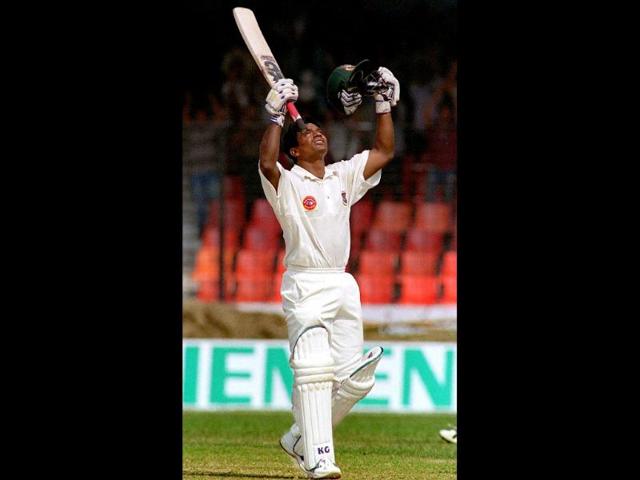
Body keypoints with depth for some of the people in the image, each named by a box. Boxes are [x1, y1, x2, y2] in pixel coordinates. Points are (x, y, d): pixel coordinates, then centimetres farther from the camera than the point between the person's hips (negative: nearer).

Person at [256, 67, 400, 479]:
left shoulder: (344, 176, 16)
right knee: (313, 370, -16)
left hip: (343, 286, 6)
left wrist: (384, 105, 11)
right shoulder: (287, 182, -2)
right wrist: (277, 116, -19)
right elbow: (266, 163, -22)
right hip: (305, 286, -6)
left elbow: (385, 151, 16)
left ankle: (300, 440, 20)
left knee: (354, 378, 4)